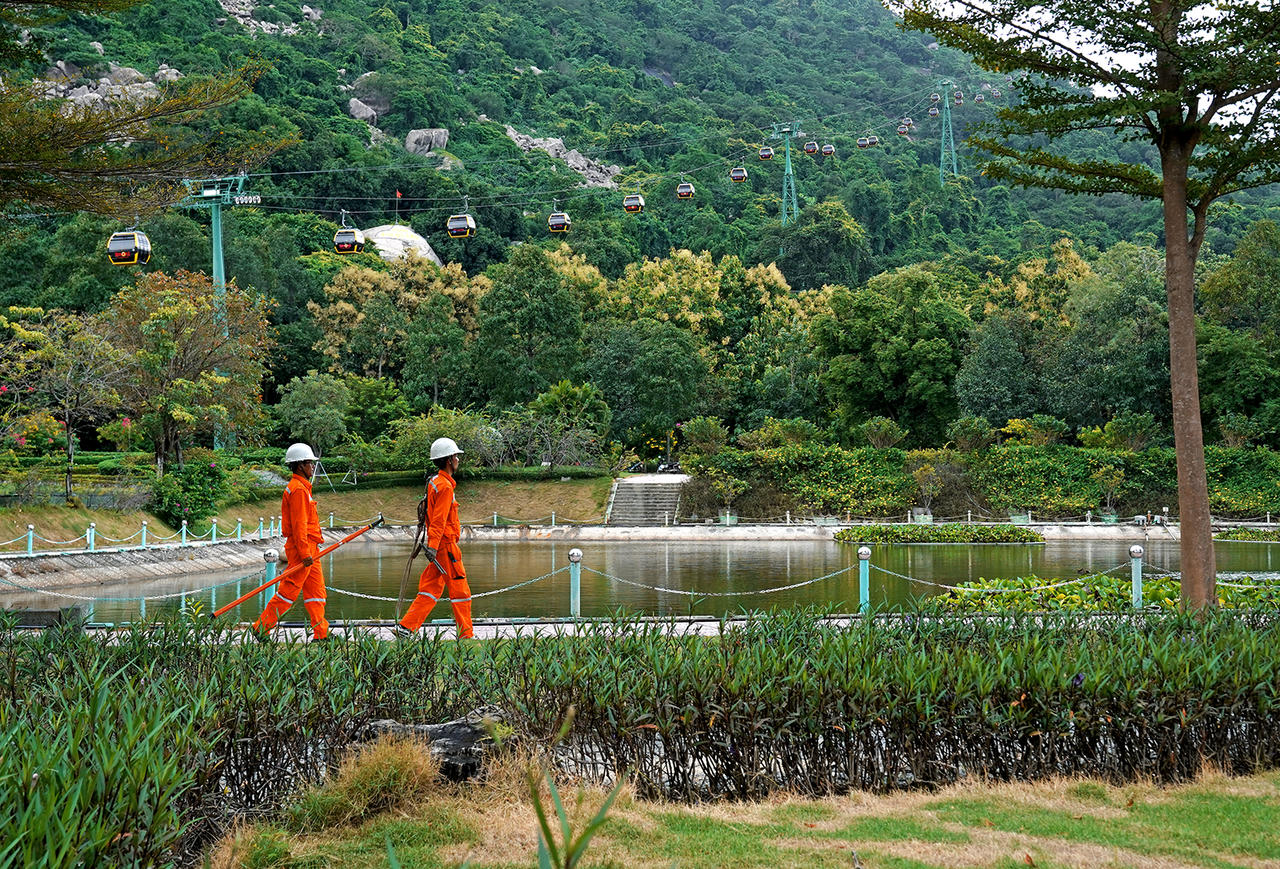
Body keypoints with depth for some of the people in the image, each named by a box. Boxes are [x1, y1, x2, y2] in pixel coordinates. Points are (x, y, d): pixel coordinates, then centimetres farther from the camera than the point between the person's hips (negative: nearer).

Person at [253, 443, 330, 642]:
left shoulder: (301, 487, 18)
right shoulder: (298, 489, -14)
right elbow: (298, 524, -19)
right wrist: (305, 553, -22)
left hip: (307, 548, 10)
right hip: (302, 547, -10)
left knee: (316, 590, 8)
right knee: (289, 590, -6)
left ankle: (321, 633, 9)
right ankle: (261, 628, 0)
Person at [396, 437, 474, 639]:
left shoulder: (434, 482, 15)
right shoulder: (445, 486, -14)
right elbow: (438, 520, -21)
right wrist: (432, 546, -25)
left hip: (438, 545, 9)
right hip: (445, 545, -9)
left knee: (431, 589, 10)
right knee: (460, 591, -3)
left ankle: (406, 626, 7)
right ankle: (466, 635, 2)